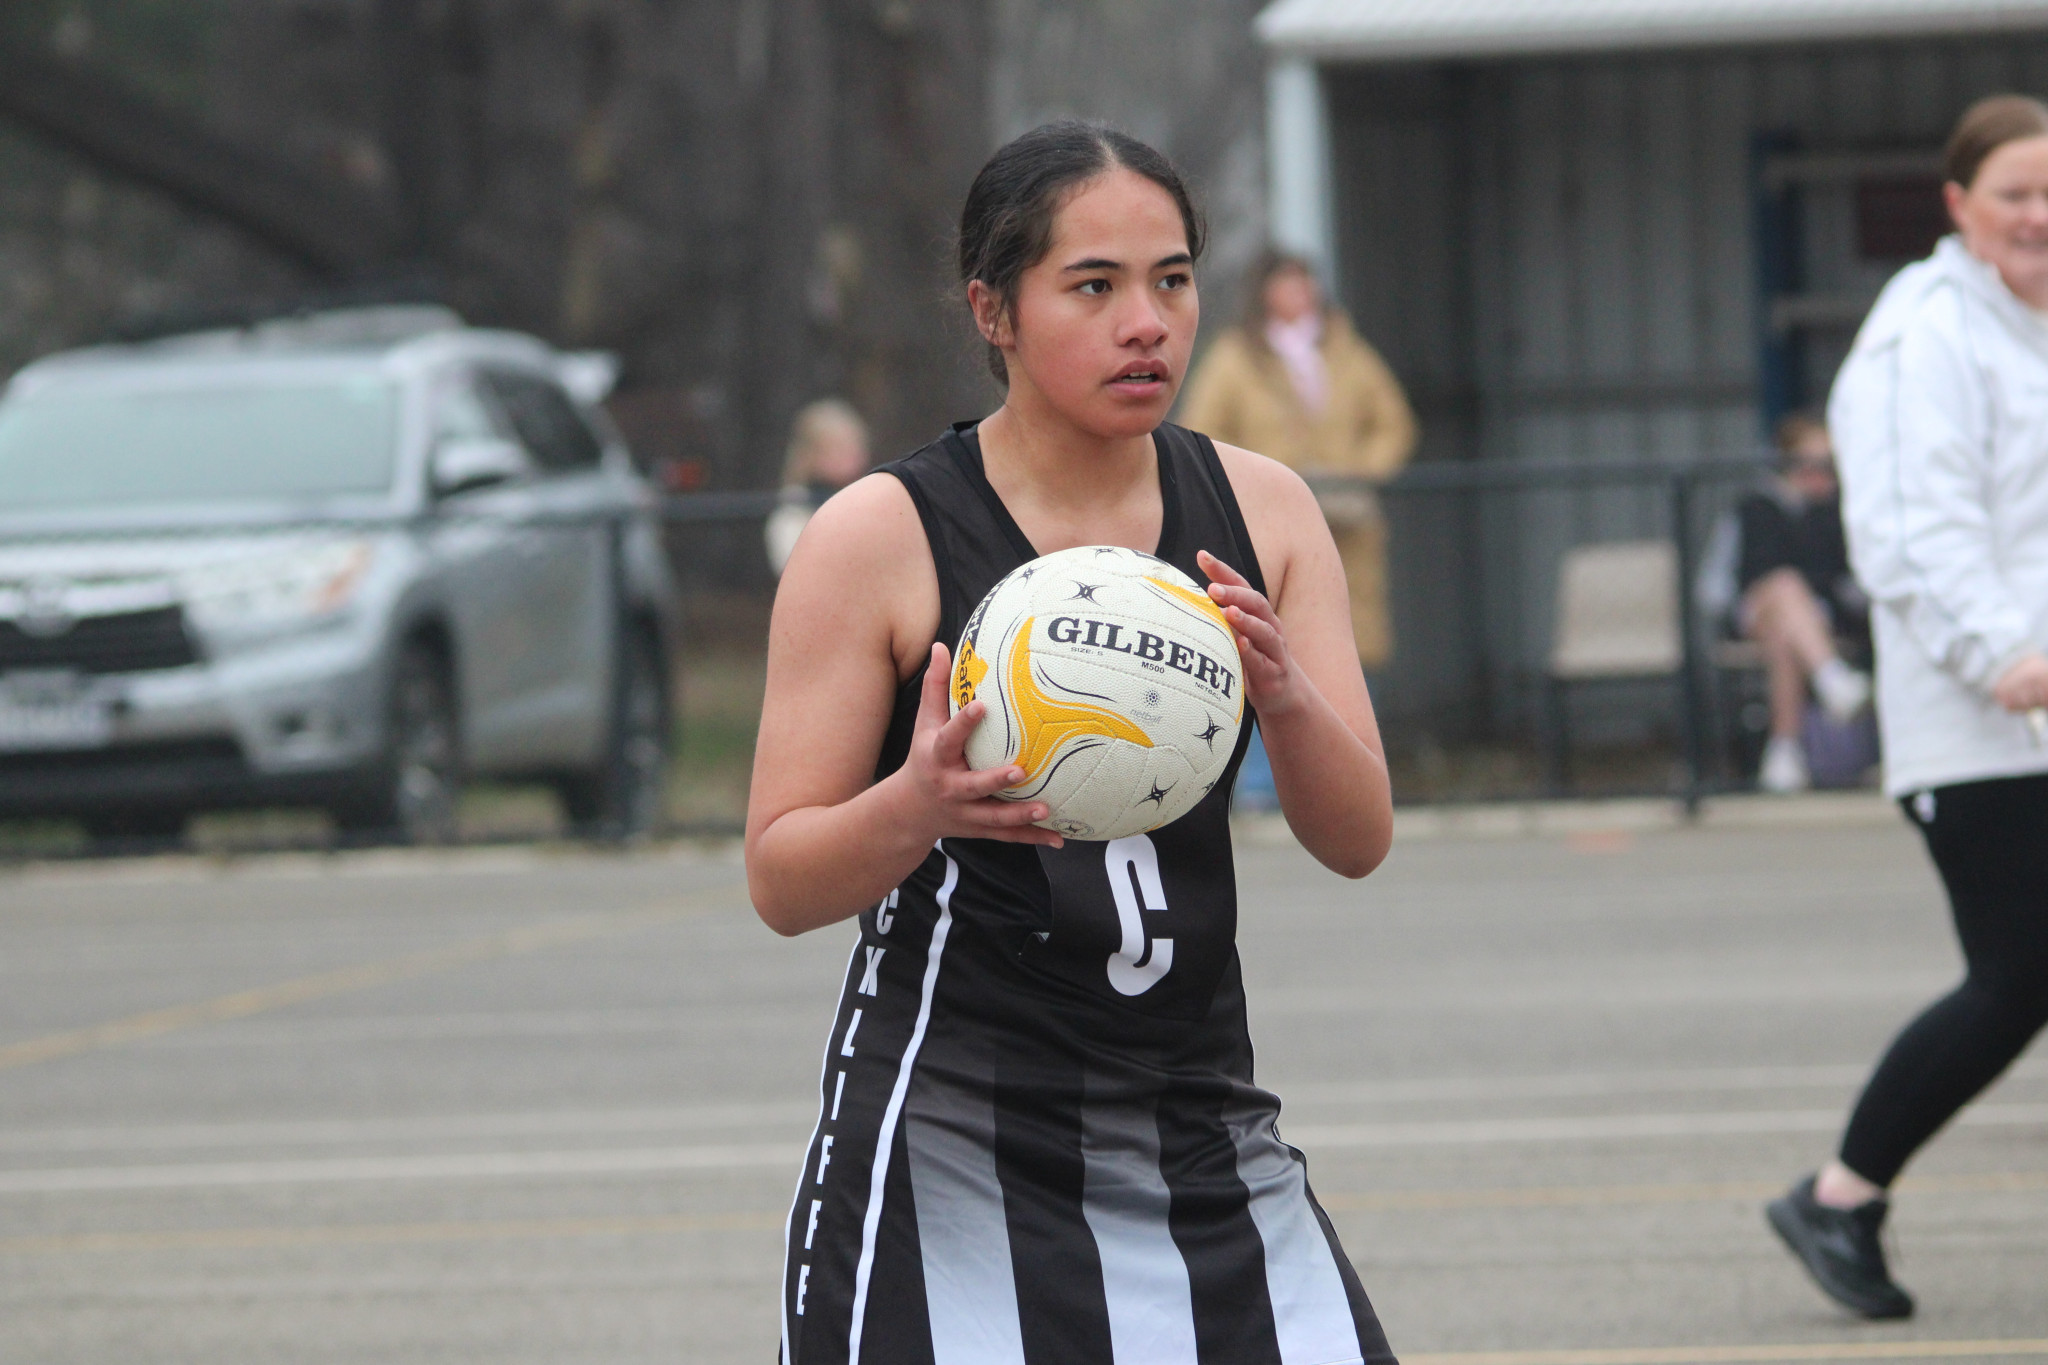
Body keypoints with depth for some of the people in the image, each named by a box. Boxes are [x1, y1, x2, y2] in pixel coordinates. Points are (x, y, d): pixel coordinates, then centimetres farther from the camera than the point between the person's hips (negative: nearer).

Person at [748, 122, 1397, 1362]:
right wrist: (915, 806, -28)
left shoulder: (1259, 512, 4)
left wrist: (1287, 697, -20)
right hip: (950, 1145, -4)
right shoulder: (880, 538, -8)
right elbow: (781, 884, -7)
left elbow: (1360, 840, 0)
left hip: (1202, 1131, 4)